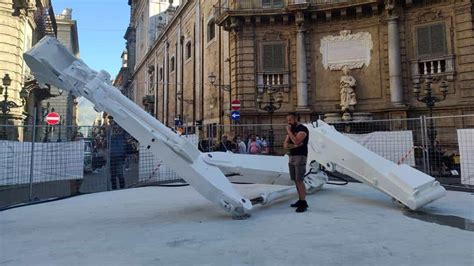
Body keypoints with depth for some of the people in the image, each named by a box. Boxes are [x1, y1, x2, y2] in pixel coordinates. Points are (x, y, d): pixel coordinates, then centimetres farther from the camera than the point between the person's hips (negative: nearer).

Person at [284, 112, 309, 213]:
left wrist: (289, 131, -11)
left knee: (299, 180, -12)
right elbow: (285, 145, 8)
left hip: (300, 157, -8)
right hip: (291, 157, 8)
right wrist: (294, 145, -11)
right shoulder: (291, 130, 16)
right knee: (295, 180, 8)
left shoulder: (303, 129, -7)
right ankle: (300, 200, 14)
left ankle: (303, 203, -10)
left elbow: (296, 141, -22)